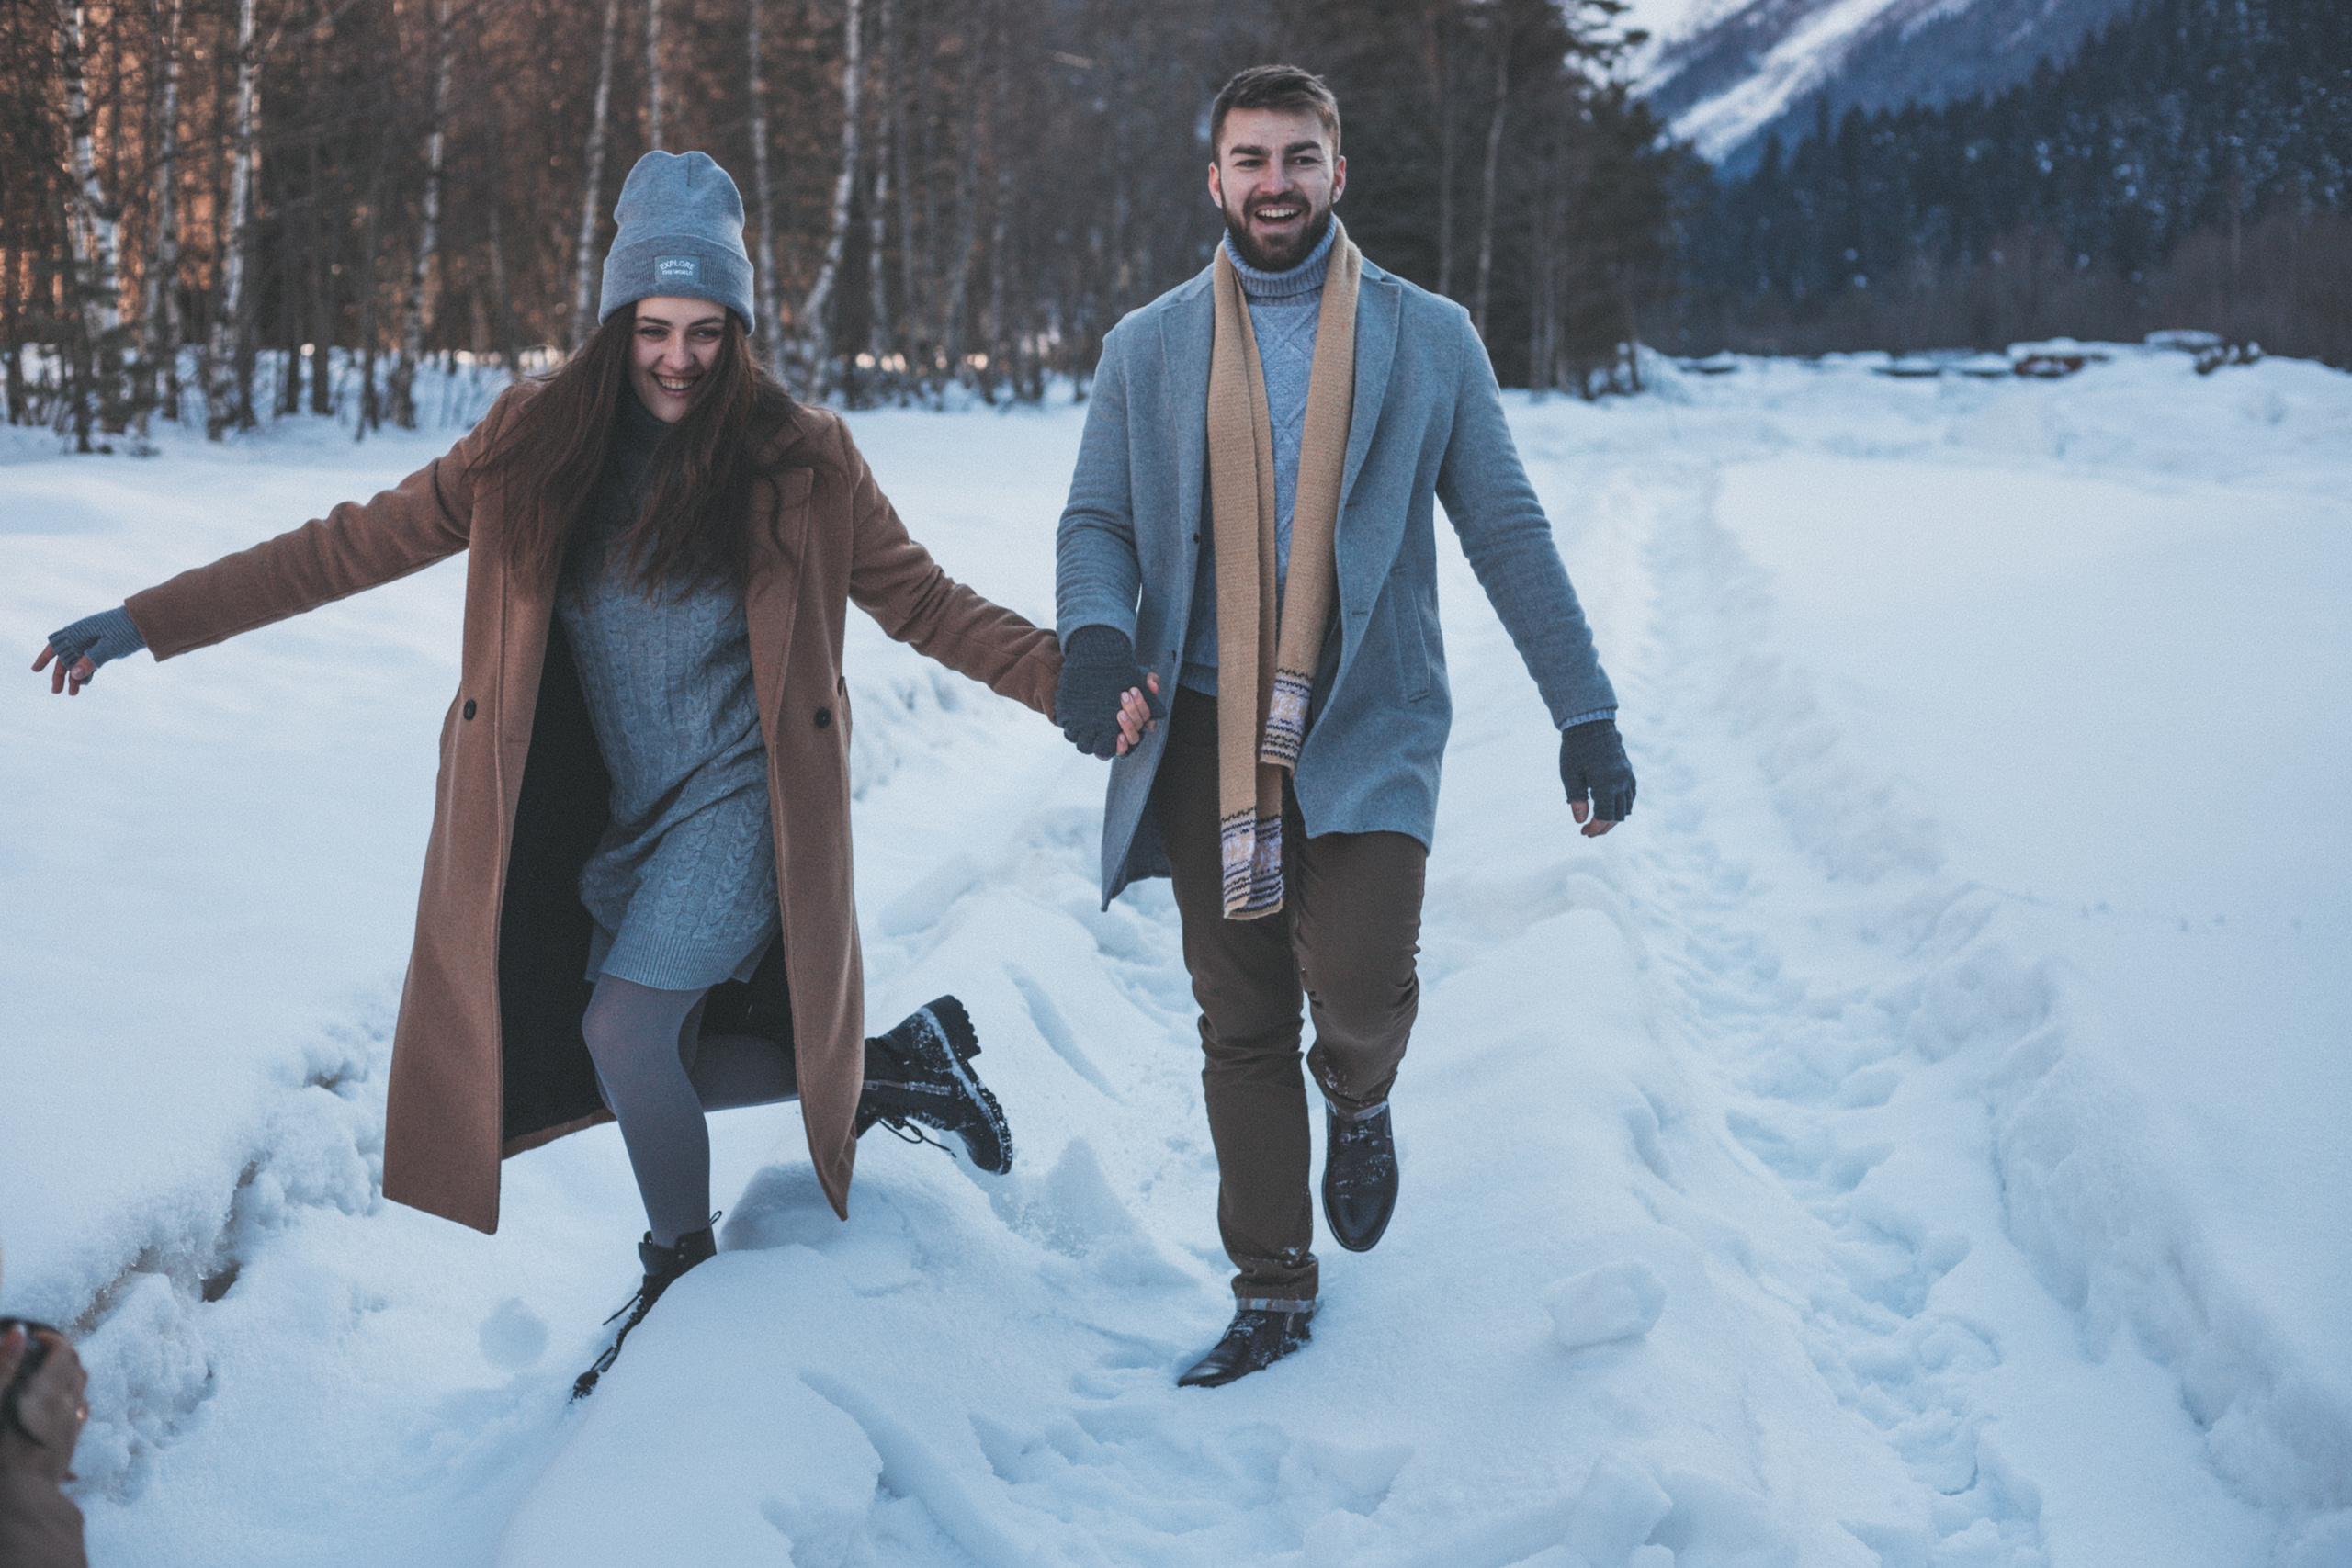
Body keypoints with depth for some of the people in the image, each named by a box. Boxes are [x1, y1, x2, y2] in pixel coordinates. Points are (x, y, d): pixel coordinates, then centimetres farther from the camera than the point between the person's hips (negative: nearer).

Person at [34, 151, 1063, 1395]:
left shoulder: (798, 462, -6)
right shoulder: (538, 447, -1)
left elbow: (924, 604, 1)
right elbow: (357, 544, 2)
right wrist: (152, 620, 0)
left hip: (737, 799, -4)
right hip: (610, 814, 4)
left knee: (624, 1028, -19)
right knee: (657, 1072, 6)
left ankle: (682, 1274, 8)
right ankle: (896, 1066, 28)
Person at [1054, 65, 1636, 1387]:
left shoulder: (1429, 339, 5)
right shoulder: (1147, 349, 9)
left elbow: (1508, 530, 6)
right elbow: (1097, 521, 9)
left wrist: (1587, 709, 1)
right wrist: (1096, 633, -14)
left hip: (1366, 728, -2)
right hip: (1206, 733, 2)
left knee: (1360, 987, -18)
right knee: (1241, 1027, 6)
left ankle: (1359, 1103, 19)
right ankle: (1273, 1292, 22)